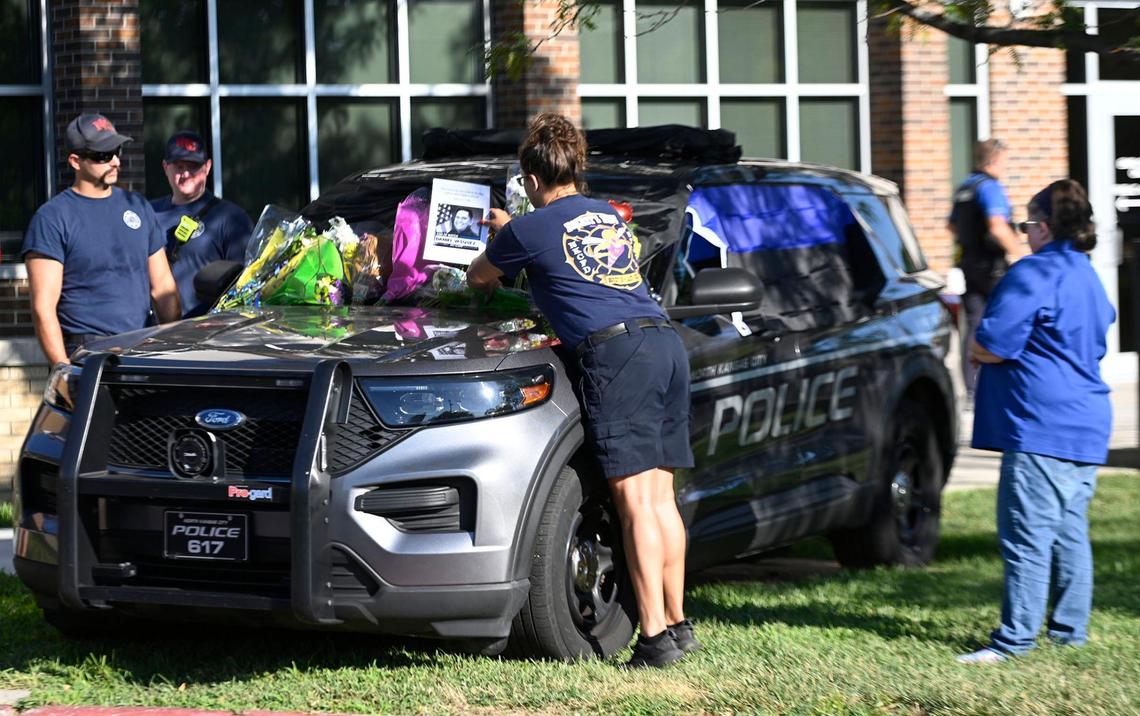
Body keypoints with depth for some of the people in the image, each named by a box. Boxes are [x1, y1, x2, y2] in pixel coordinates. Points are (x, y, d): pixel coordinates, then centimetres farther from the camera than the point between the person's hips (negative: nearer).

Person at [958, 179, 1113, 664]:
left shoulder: (1034, 274, -13)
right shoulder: (1089, 278, 17)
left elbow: (988, 347, -17)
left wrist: (976, 345, 7)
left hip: (1041, 427, -9)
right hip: (1087, 426, 9)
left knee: (1028, 537, -8)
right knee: (1070, 532, 13)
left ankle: (1015, 639, -8)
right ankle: (1070, 629, 17)